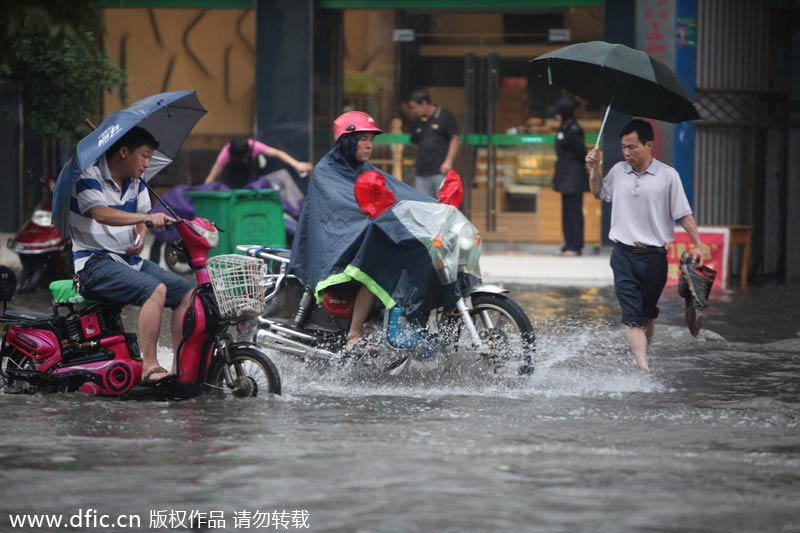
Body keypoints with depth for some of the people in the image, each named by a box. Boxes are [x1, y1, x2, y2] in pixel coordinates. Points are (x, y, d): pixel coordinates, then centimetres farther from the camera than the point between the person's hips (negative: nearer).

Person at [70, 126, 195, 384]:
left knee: (188, 292, -5)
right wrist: (146, 217, -43)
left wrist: (140, 237, -1)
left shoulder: (134, 182, 13)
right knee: (156, 289, -31)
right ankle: (149, 367, -31)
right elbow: (101, 214, -31)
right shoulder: (88, 176, -14)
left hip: (129, 259, 9)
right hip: (95, 263, -9)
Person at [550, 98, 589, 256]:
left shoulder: (574, 131, -18)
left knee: (574, 211, -7)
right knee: (567, 212, 14)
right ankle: (569, 245, 20)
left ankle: (576, 246, -5)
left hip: (574, 176, -11)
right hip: (565, 176, 11)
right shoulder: (563, 129, 11)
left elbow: (582, 154, -16)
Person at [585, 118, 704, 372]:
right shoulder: (618, 171, 6)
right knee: (632, 316, -10)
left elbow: (684, 214, -2)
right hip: (624, 255, 1)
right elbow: (599, 193, 25)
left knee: (648, 314, 13)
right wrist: (594, 169, 9)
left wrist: (697, 244, -11)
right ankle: (642, 368, -17)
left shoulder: (667, 176, -3)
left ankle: (643, 355, 32)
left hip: (654, 256, -1)